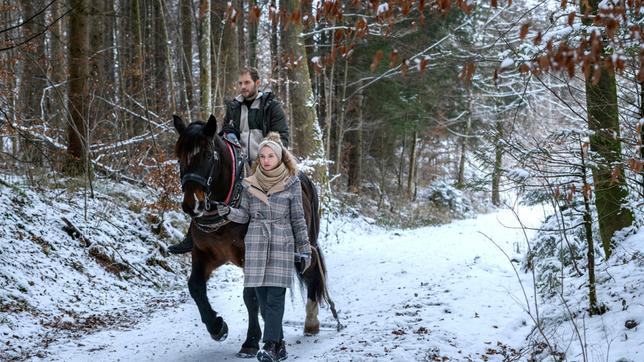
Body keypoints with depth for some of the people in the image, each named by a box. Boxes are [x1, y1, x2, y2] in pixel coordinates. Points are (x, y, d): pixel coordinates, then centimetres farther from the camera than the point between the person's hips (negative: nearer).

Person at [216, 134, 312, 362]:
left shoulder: (292, 183, 2)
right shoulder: (250, 184, 7)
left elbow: (298, 219, 5)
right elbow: (244, 215, 10)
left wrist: (304, 250, 5)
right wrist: (228, 212, -11)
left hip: (282, 244, -3)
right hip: (256, 243, 3)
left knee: (275, 296, -9)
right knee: (262, 297, 3)